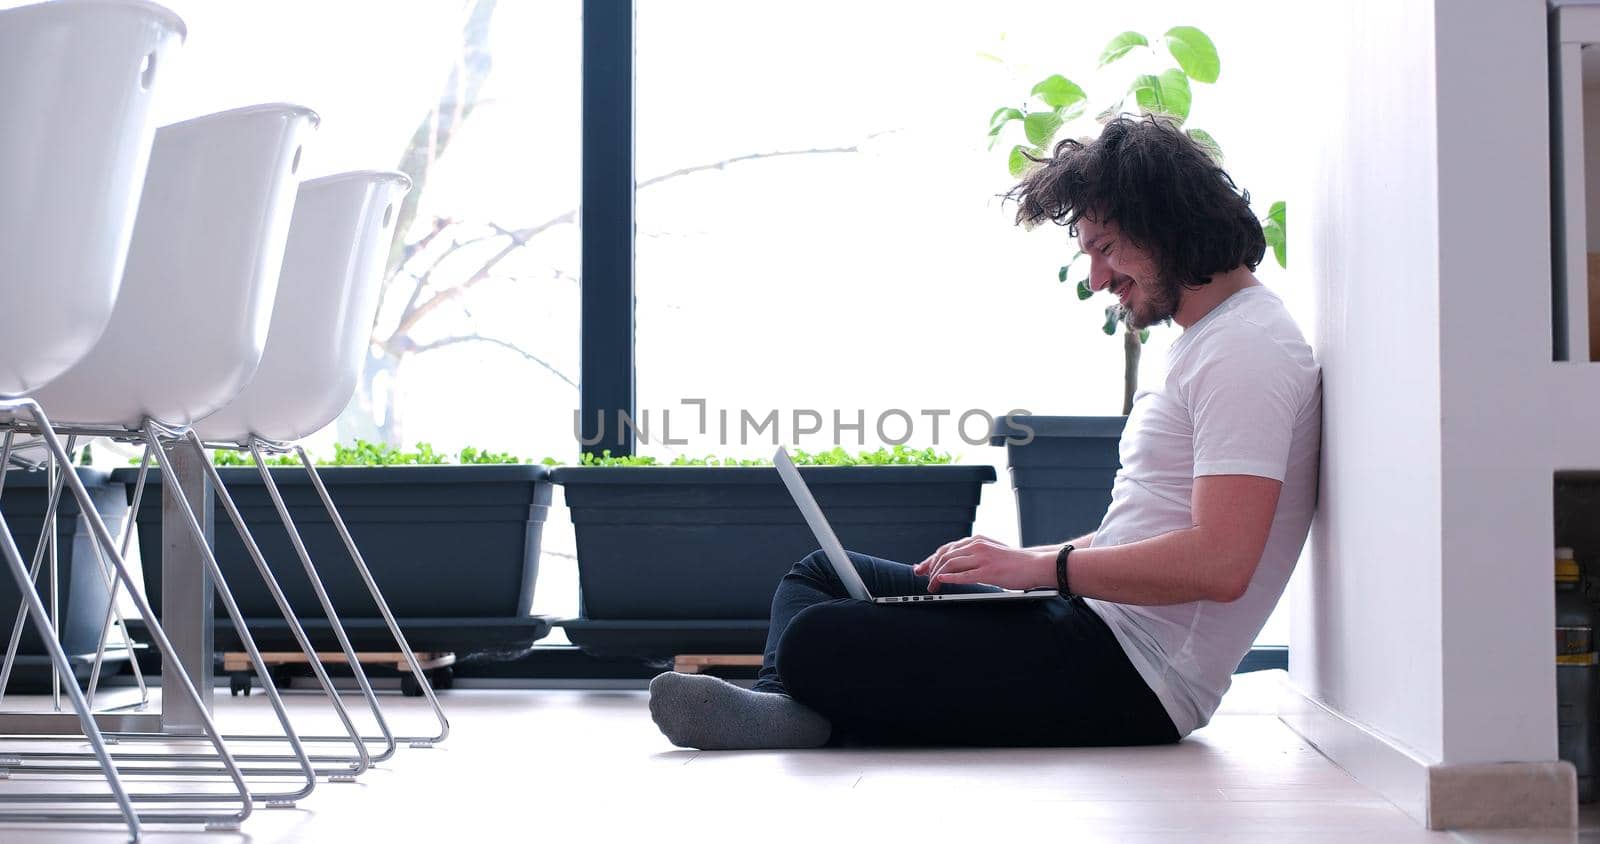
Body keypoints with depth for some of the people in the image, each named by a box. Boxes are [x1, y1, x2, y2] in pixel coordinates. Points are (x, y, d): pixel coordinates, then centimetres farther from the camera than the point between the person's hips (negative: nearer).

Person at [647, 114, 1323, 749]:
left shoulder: (1245, 350, -15)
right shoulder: (1204, 341, 20)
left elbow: (1218, 564, -26)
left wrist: (1043, 565, -17)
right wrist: (1017, 563, 10)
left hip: (1131, 681, -11)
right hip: (1101, 624, 11)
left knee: (817, 642, -26)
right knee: (824, 572, 13)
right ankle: (786, 710, -11)